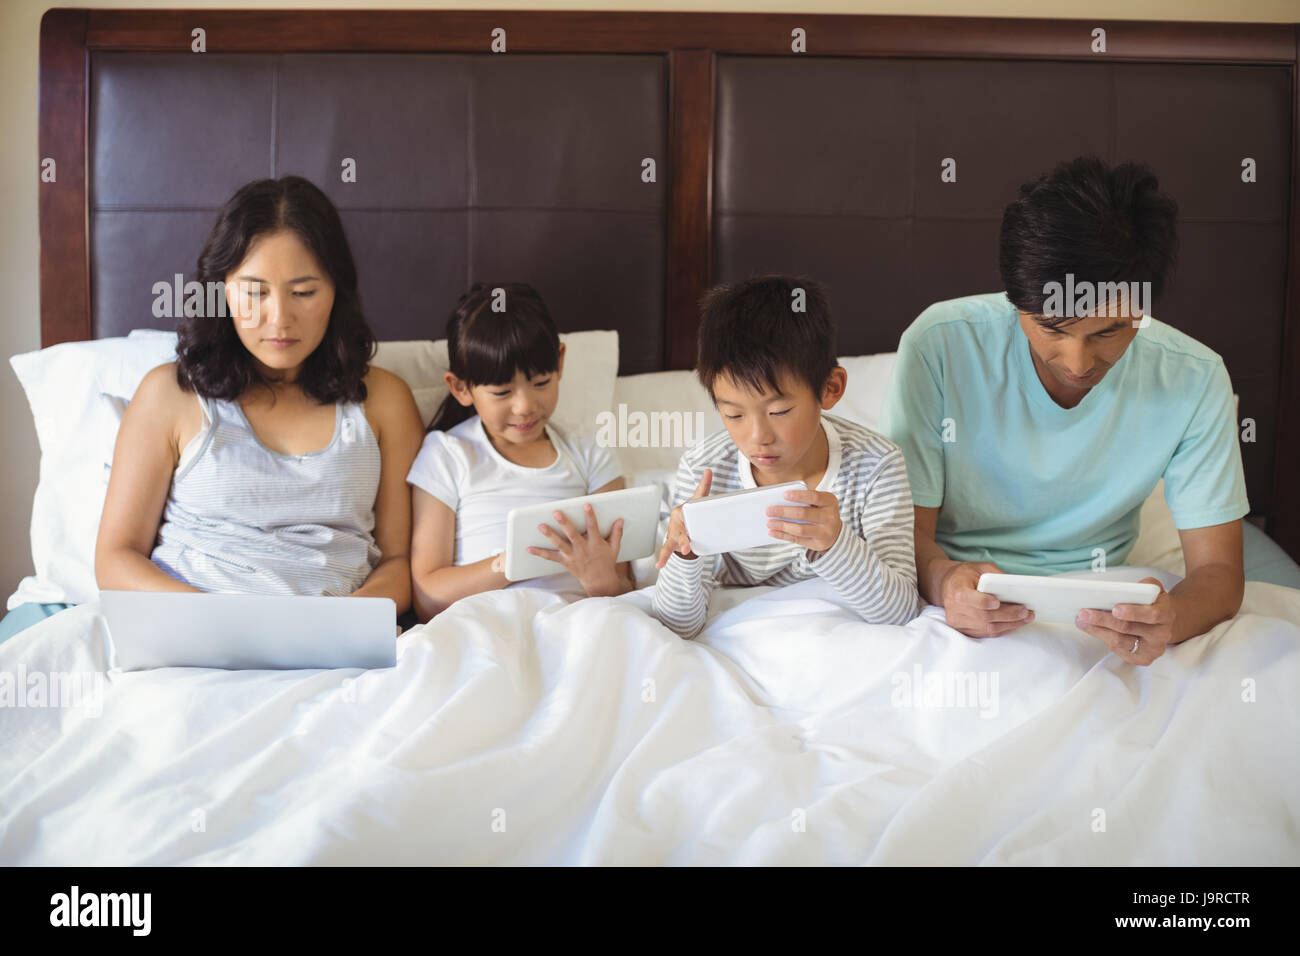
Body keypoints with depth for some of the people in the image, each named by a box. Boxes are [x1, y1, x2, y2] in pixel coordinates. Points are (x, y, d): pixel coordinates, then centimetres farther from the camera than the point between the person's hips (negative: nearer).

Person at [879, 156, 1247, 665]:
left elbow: (1218, 569, -10)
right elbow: (909, 528, -11)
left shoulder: (1193, 380, -12)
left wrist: (1171, 617, -35)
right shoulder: (940, 345, -17)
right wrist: (945, 581, -36)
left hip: (1094, 608, 1)